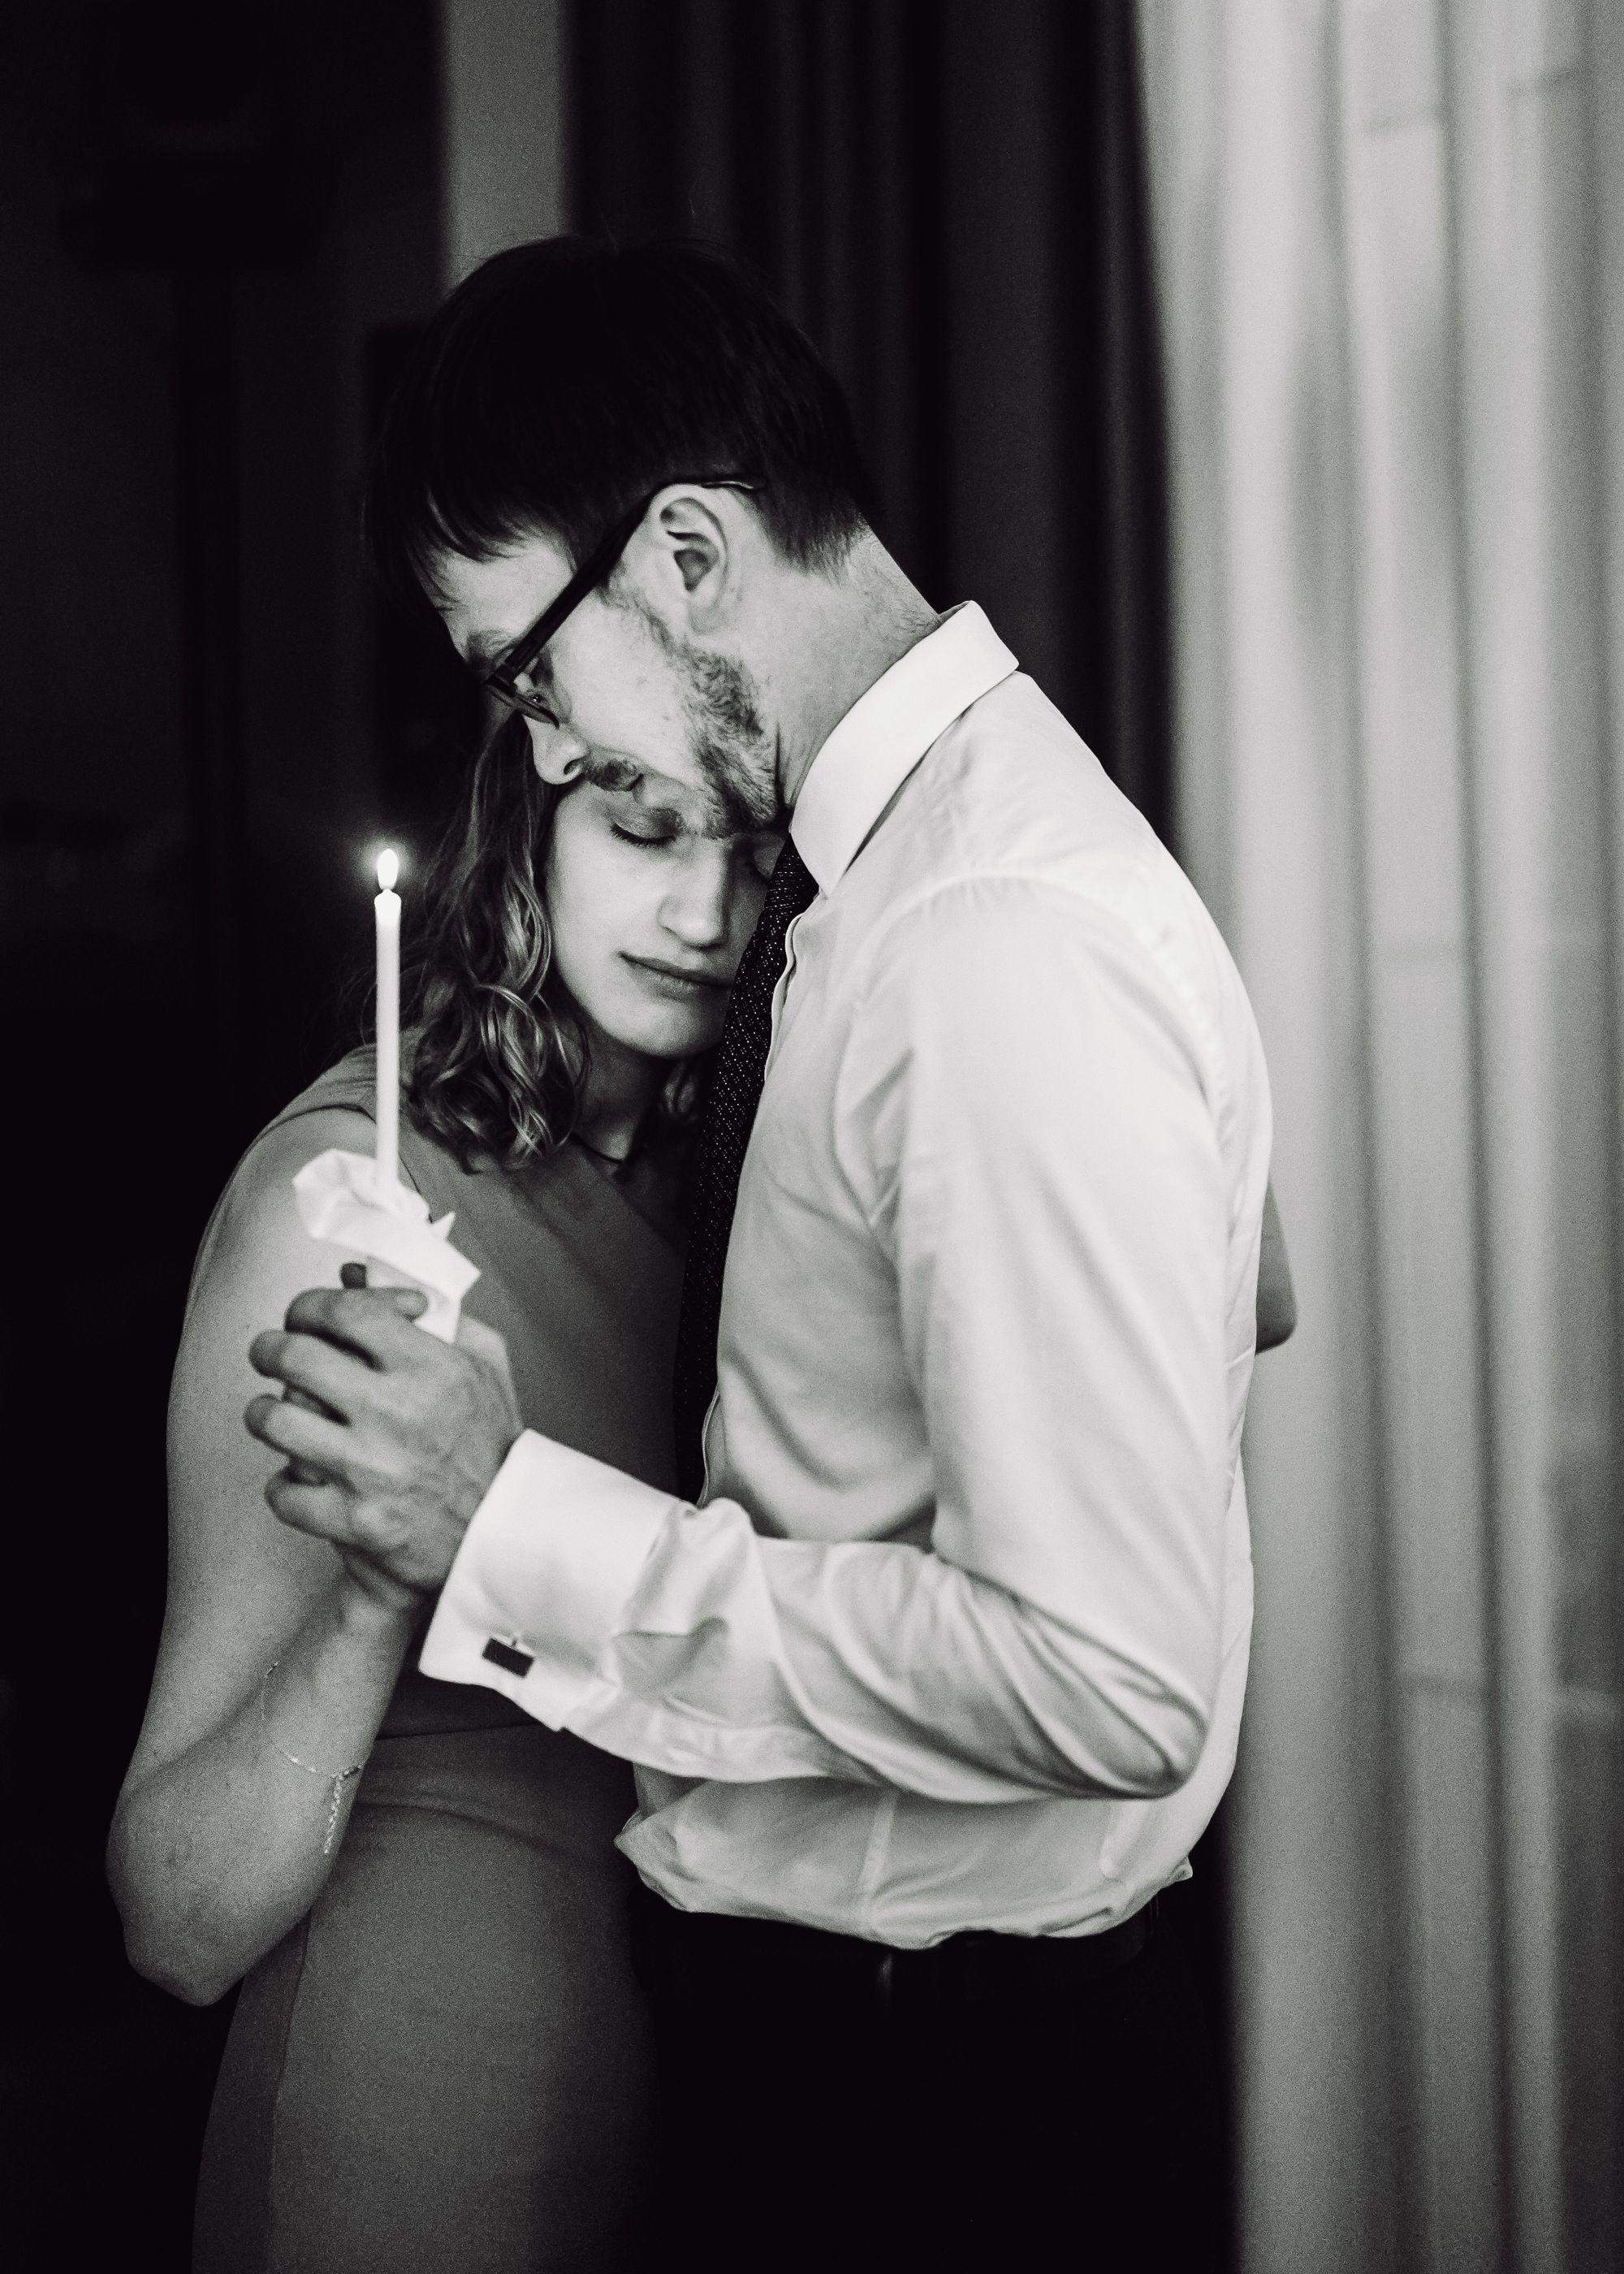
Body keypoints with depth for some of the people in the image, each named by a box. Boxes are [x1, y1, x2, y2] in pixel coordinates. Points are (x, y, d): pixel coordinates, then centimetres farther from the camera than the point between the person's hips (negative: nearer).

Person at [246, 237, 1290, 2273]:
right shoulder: (916, 853, 5)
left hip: (933, 2100, -9)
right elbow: (1232, 1292, 20)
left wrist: (515, 1530, -25)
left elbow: (1112, 1682, -29)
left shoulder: (1007, 948, -25)